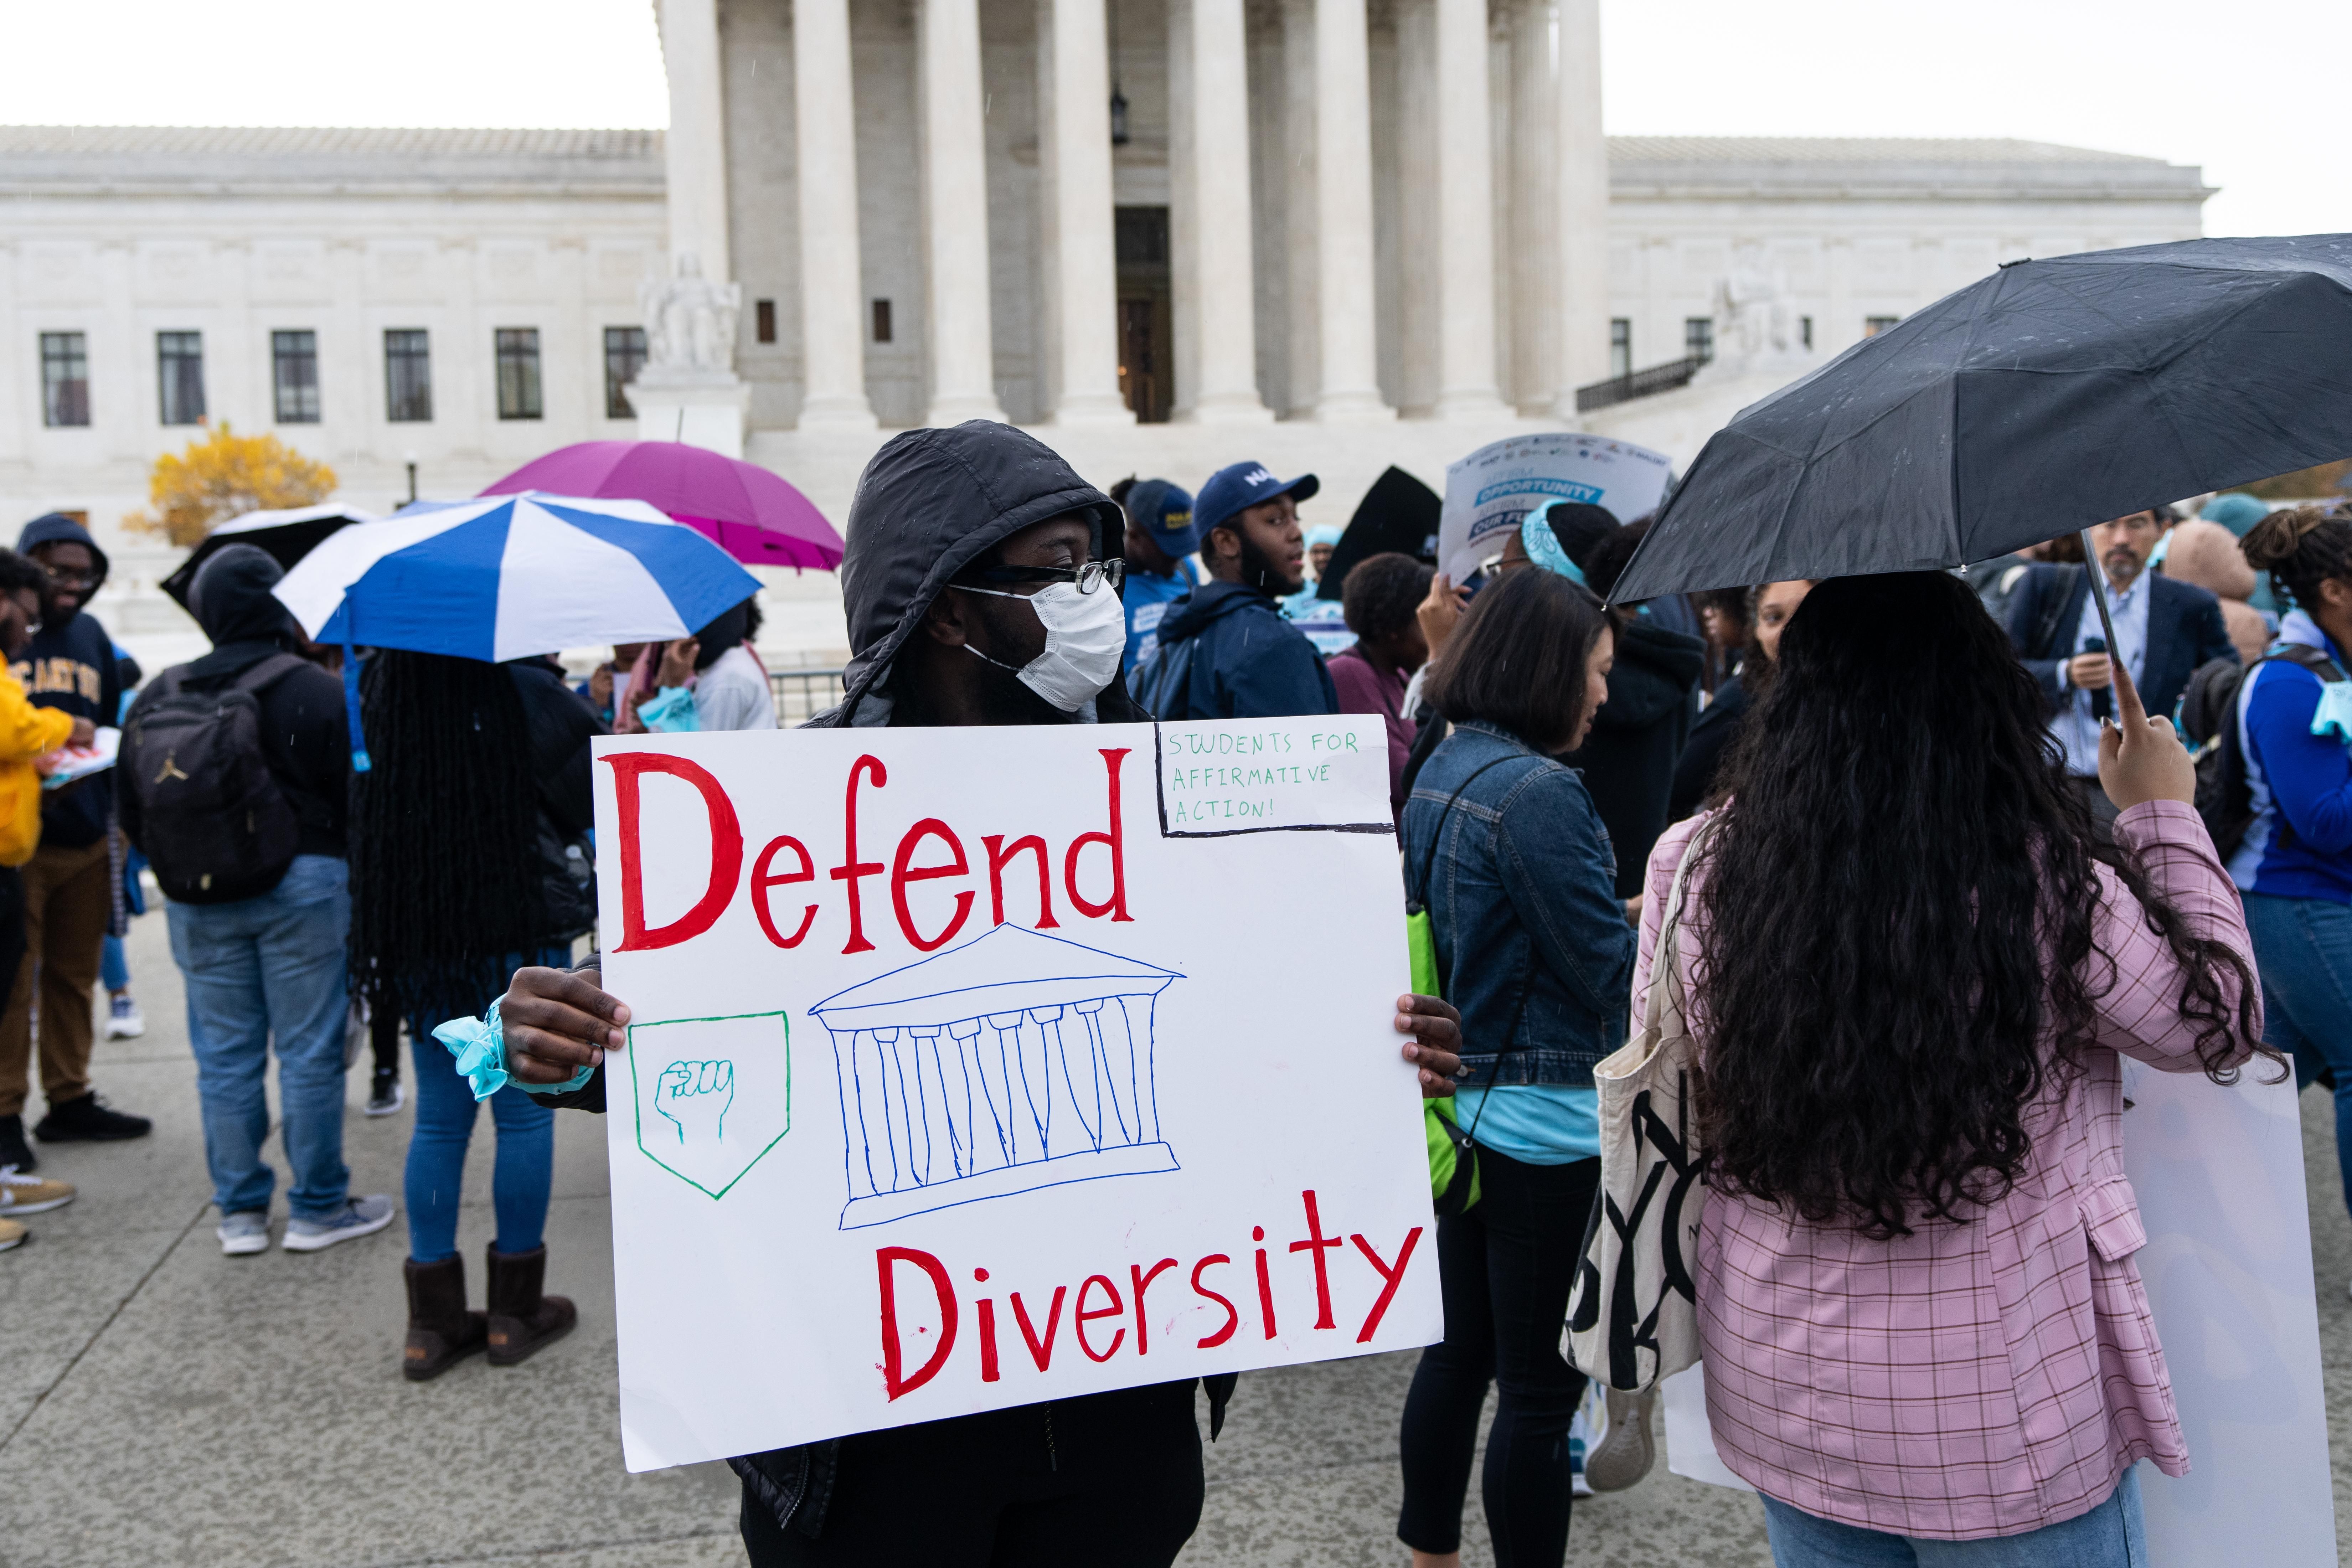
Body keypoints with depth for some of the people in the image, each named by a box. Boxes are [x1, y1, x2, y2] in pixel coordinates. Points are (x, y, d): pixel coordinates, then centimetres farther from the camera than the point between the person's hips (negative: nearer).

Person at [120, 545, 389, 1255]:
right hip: (303, 883, -4)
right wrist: (350, 864, 8)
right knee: (310, 1051, 4)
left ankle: (240, 1211, 18)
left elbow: (131, 806, 11)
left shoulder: (160, 697, 4)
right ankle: (318, 1208, 12)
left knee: (224, 1055, 11)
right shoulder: (318, 692, -10)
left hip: (198, 898, 4)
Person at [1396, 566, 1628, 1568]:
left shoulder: (1441, 775, 7)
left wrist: (1624, 916, 12)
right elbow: (1615, 978, -18)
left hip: (1460, 1103, 9)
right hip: (1544, 1127, -9)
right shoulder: (1541, 793, -21)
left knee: (1460, 1350, 20)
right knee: (1542, 1384, 4)